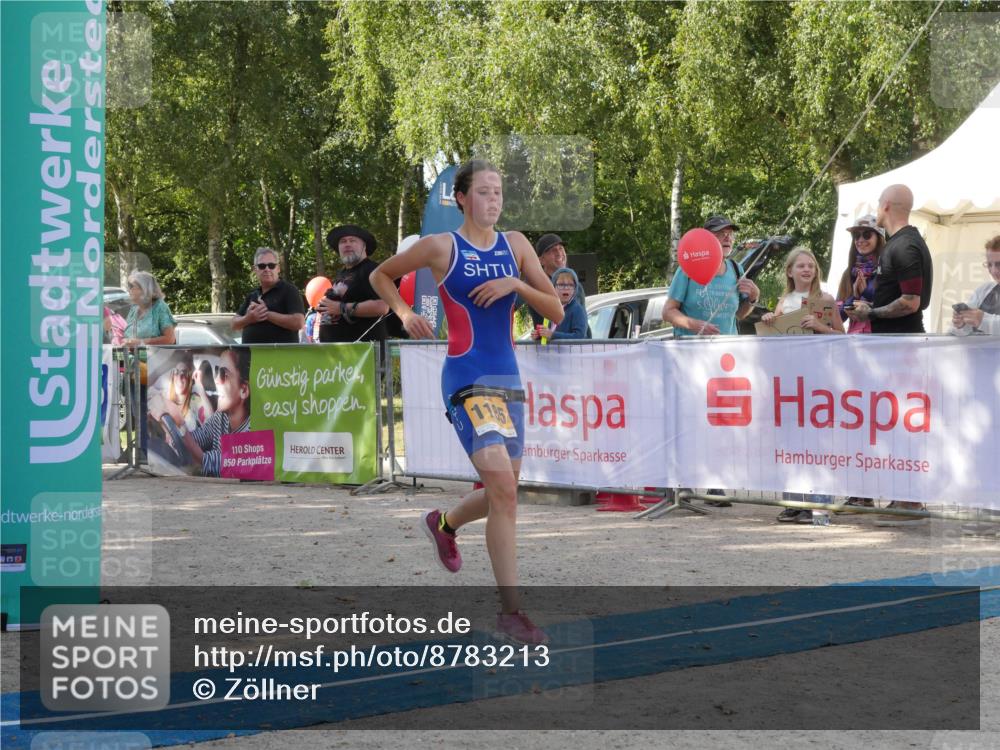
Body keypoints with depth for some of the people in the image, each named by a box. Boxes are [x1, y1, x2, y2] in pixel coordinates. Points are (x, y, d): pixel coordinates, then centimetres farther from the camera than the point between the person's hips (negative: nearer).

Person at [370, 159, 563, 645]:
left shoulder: (515, 245, 9)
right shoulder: (441, 247, -2)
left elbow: (556, 312, 7)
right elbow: (380, 276, 13)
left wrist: (517, 285, -9)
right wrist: (404, 313, -3)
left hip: (507, 377, 6)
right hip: (467, 379, -6)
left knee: (502, 493, 15)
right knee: (503, 488, -19)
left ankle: (444, 523, 48)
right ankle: (510, 612, -15)